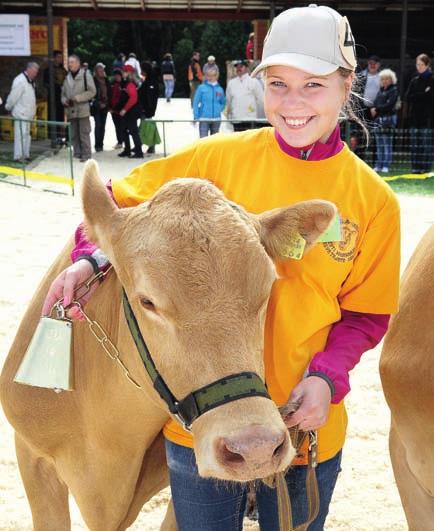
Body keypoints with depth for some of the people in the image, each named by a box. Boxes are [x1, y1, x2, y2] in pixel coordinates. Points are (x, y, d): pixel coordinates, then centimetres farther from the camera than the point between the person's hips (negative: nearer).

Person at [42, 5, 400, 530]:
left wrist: (327, 376, -15)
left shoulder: (373, 199, -5)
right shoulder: (220, 157, -7)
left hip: (305, 426, 1)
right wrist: (91, 258, -18)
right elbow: (121, 201, 1)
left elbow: (365, 314, 1)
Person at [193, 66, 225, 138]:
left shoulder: (220, 89, 3)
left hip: (216, 119, 3)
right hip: (204, 119, -3)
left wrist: (219, 109, 2)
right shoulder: (202, 88, -5)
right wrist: (196, 117, -8)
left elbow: (223, 102, 18)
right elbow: (196, 102, -4)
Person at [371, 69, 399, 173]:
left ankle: (386, 165, -4)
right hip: (378, 118, 6)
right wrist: (373, 111, -7)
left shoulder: (393, 90, -2)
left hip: (388, 118, -6)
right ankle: (379, 165, 9)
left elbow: (390, 105, -12)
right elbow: (375, 103, 14)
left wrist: (377, 109, -10)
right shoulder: (381, 90, 18)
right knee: (379, 144, 6)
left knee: (387, 143, -5)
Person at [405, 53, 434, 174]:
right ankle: (416, 167, 7)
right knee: (415, 144, 3)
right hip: (415, 117, 4)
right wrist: (424, 95, -6)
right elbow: (408, 98, 4)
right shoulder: (414, 81, 14)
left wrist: (417, 96, -7)